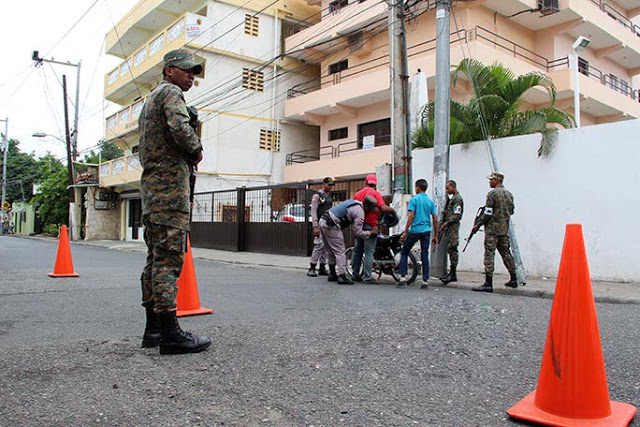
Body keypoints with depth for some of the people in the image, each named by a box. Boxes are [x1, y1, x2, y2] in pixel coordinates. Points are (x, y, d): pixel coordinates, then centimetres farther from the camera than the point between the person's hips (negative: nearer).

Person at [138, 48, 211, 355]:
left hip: (151, 186, 10)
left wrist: (188, 154, 11)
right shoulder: (171, 92, -2)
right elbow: (180, 128, -22)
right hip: (169, 184, -10)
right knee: (169, 258, -13)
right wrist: (196, 151, -4)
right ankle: (170, 334, -13)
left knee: (156, 258, 9)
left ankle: (153, 329, 13)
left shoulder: (151, 99, 28)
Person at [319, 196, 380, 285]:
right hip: (331, 225, -10)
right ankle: (342, 276, -8)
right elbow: (358, 233, -10)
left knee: (330, 251, 16)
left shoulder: (353, 202, 17)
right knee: (339, 251, -5)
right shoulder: (360, 212, -11)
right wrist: (371, 232, 3)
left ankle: (332, 274, 24)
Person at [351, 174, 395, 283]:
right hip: (370, 225, -5)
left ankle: (355, 274, 16)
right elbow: (383, 208, -16)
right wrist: (392, 210, 1)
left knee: (357, 250, 13)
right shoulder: (376, 193, -7)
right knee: (369, 252, -3)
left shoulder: (357, 194, 9)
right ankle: (367, 277, -4)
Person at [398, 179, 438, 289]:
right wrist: (435, 235, 14)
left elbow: (411, 216, -12)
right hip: (426, 231, 5)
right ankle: (425, 281, 6)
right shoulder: (431, 201, 10)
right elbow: (435, 219, 8)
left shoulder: (414, 200, -5)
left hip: (415, 230, -4)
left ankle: (403, 278, 1)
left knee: (404, 252, 8)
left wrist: (405, 232, -8)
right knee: (425, 255, 7)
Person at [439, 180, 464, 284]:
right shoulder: (452, 198, 20)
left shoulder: (457, 199, -10)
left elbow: (456, 215, -18)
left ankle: (453, 274, -10)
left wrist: (446, 223, -17)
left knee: (452, 249, -10)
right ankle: (451, 273, 14)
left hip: (453, 226, -10)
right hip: (449, 227, 10)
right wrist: (443, 224, 15)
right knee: (450, 250, 10)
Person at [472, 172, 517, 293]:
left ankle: (488, 284, -10)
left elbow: (488, 213, -15)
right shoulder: (509, 194, 12)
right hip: (504, 228, 8)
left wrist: (478, 224, -6)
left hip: (492, 228, -8)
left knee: (489, 254, -7)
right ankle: (513, 279, 24)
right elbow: (512, 211, 20)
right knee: (506, 252, 17)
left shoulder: (492, 193, -12)